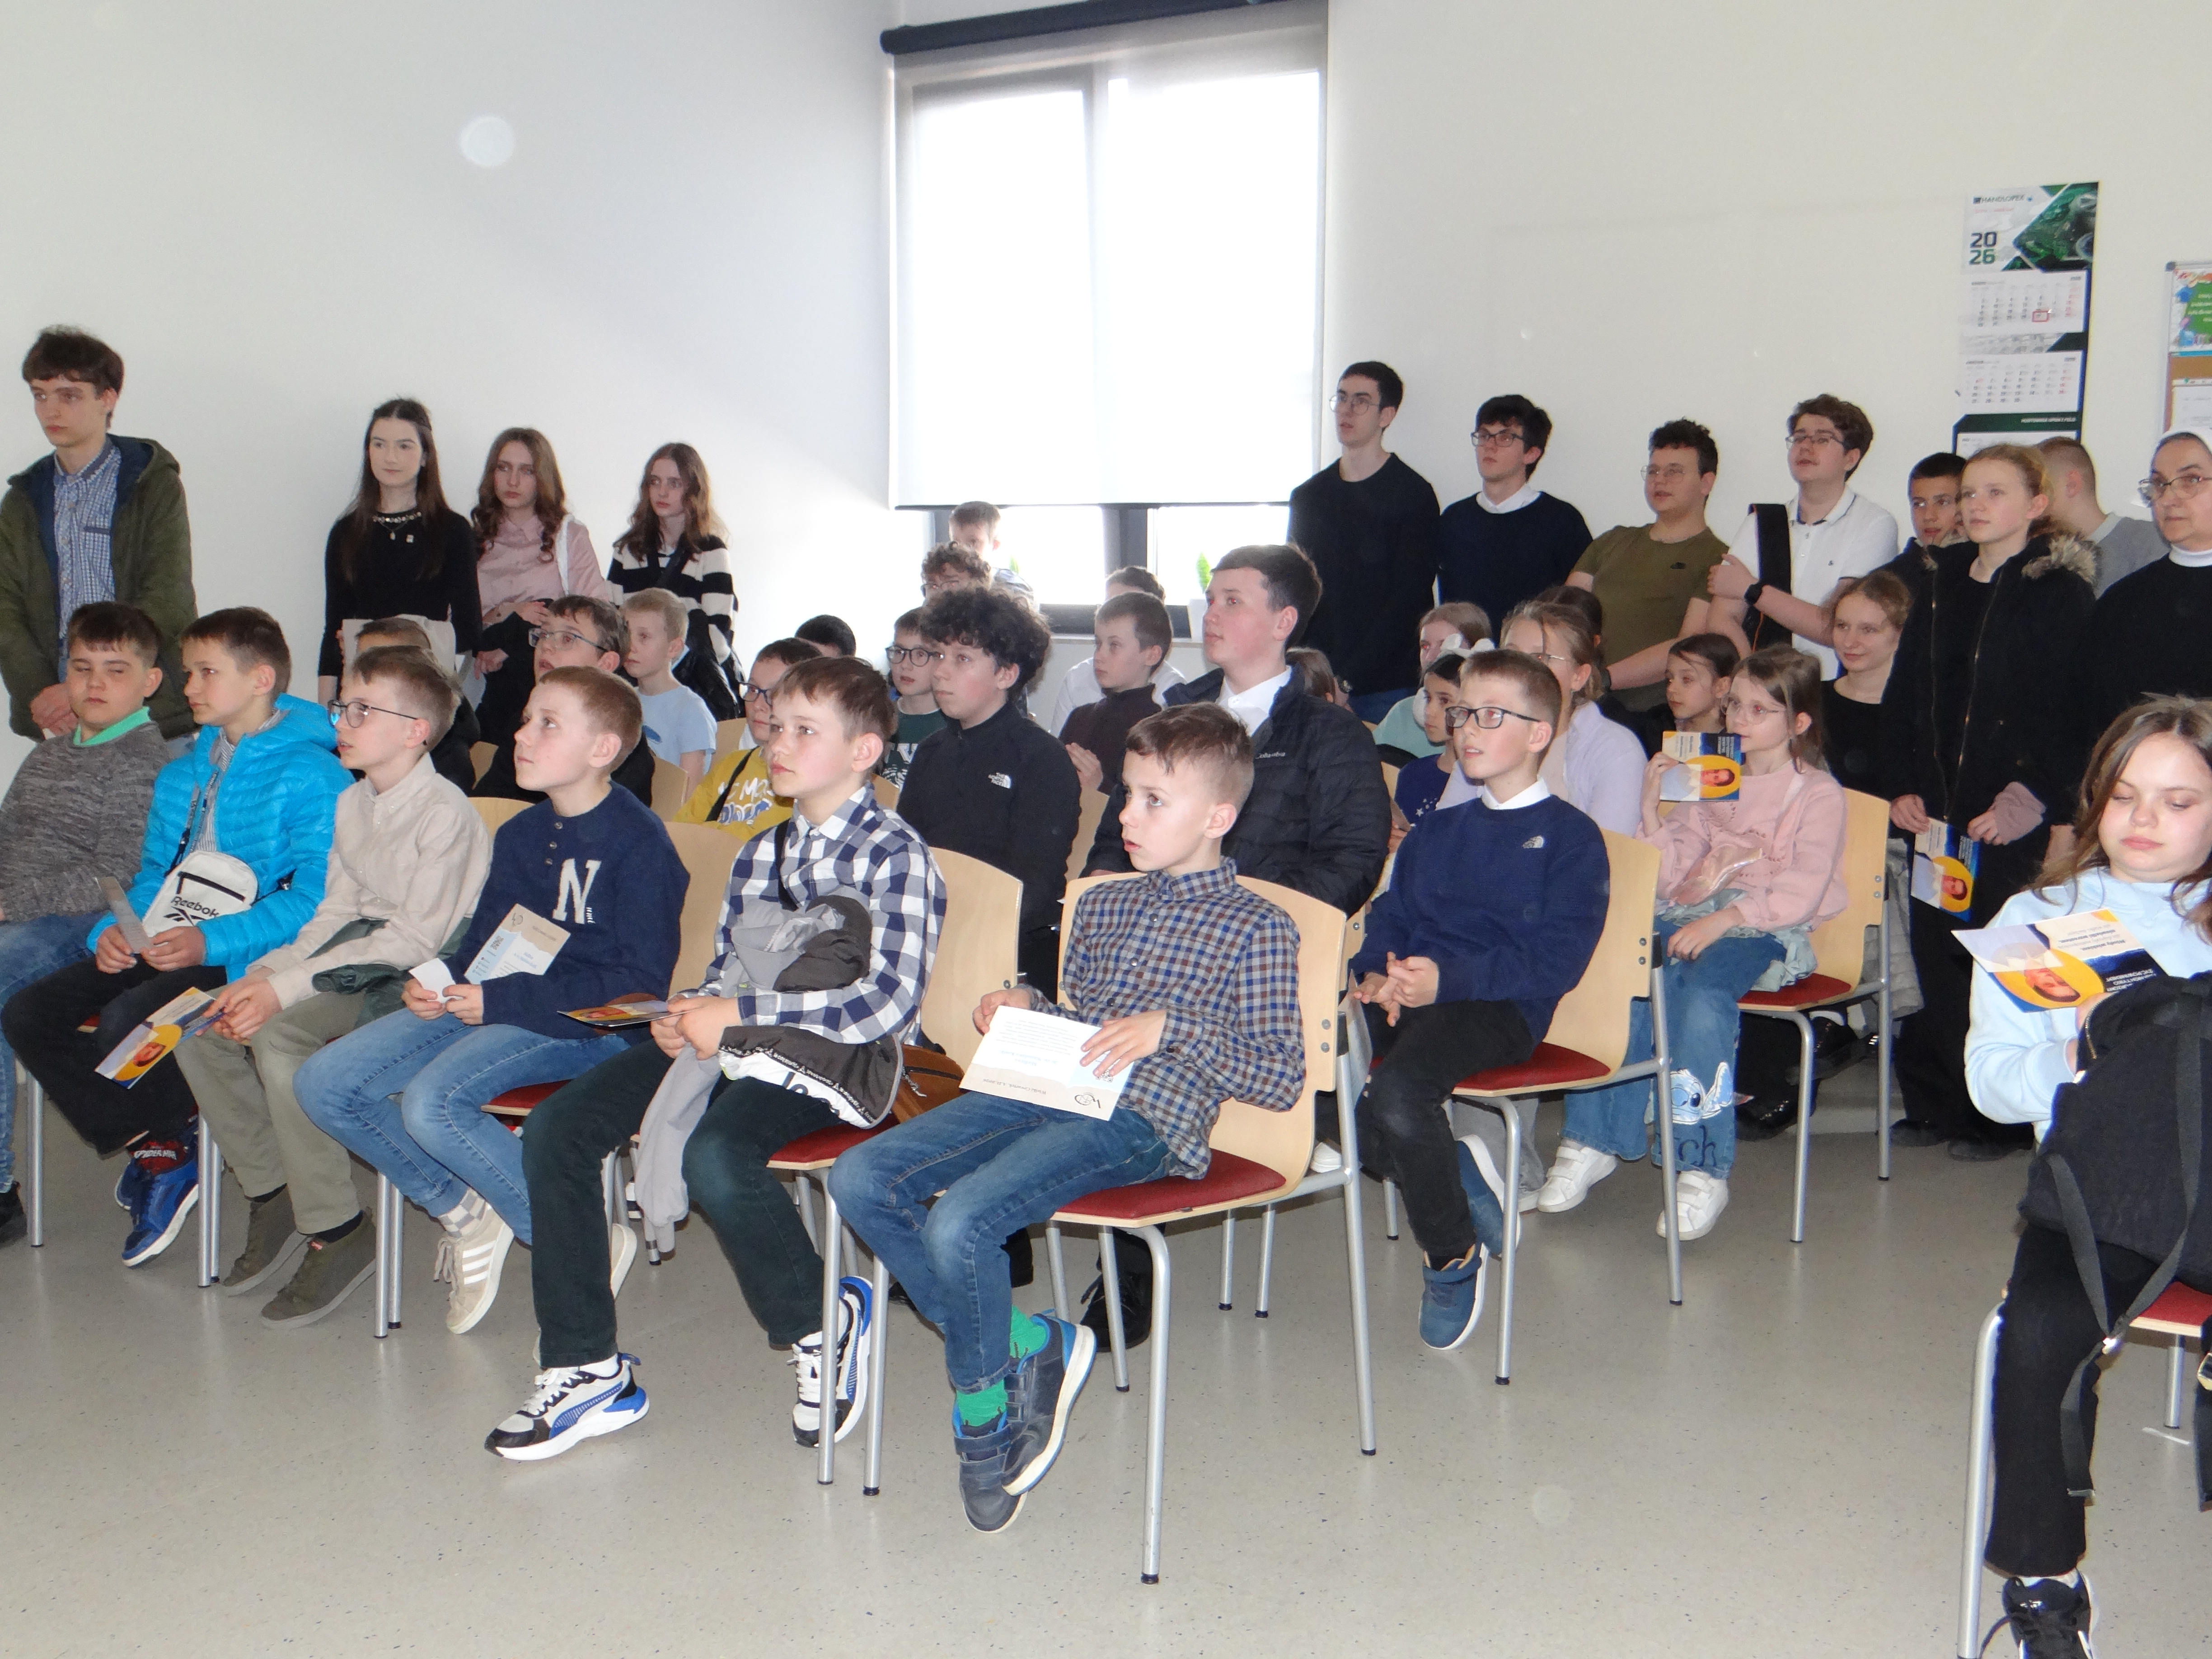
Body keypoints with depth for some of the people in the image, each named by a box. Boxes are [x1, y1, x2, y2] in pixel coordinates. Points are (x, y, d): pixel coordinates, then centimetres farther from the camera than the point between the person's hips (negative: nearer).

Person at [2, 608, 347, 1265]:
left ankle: (171, 1148, 1)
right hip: (154, 948, 8)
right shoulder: (181, 774, 21)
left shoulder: (311, 775, -7)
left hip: (242, 957, -8)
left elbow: (315, 897, -16)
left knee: (126, 1023, -31)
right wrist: (113, 927, 3)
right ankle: (149, 1147, 0)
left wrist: (211, 942, -25)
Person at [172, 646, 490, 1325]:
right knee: (199, 1031, -7)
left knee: (278, 1035, -30)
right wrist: (264, 973, -4)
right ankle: (272, 1196, 5)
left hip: (413, 984, -9)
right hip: (354, 958, 9)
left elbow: (415, 940, -21)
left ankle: (338, 1230, -18)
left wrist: (287, 987, -23)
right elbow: (334, 913, 14)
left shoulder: (446, 814, -15)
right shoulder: (352, 804, 13)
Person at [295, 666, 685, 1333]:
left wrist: (503, 1001, -19)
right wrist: (438, 983, -1)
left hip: (589, 1025, -8)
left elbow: (641, 983, -16)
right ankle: (464, 1210, 8)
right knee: (323, 1083, -4)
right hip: (490, 1008, 8)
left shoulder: (637, 841, -11)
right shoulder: (519, 835, 15)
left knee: (431, 1101, -31)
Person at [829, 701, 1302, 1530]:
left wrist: (1170, 1027, -14)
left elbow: (1282, 1079, -4)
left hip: (1142, 1119, -8)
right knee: (860, 1179, -13)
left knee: (959, 1221, -29)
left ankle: (982, 1414, -1)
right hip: (1044, 1091, 8)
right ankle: (1025, 1345, -4)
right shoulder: (1101, 905, 24)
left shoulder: (1255, 928, 2)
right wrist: (1027, 1005, 11)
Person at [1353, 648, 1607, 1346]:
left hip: (1498, 1008, -7)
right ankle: (1455, 1172, 1)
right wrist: (1376, 973, -4)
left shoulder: (1570, 837, 3)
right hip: (1404, 996, 7)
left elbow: (1556, 960, -8)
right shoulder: (1435, 831, 27)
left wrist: (1450, 978, -19)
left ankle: (1453, 1258, -8)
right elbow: (1390, 915, 20)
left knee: (1397, 1092, -34)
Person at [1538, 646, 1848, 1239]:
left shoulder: (1817, 794, 4)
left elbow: (1803, 891, -10)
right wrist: (1651, 805, 1)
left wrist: (1724, 919, -23)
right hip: (1691, 915, 5)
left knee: (1702, 991, -36)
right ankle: (1593, 1141, -22)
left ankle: (1703, 1170, -32)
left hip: (1768, 930, -5)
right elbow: (1672, 873, 16)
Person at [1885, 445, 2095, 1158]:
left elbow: (2071, 712, -11)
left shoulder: (2061, 592, -4)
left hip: (2014, 814, -5)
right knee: (1934, 950, 7)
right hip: (1936, 807, 6)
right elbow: (1905, 692, 14)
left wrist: (2027, 800, -17)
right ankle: (1936, 1105, 17)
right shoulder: (1943, 583, 14)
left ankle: (1999, 1117, 10)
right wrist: (1902, 786, 4)